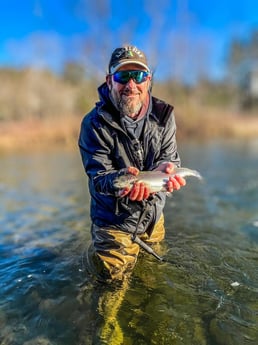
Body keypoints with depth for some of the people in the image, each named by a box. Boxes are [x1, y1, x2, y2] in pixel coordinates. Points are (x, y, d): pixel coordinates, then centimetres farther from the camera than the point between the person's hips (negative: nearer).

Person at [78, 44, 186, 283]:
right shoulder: (95, 123, -20)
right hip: (113, 218, -4)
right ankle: (100, 245, 36)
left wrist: (165, 168, -34)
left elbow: (170, 157, -8)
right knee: (111, 274, 7)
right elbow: (99, 175, -22)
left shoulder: (163, 114, -9)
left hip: (153, 213, 5)